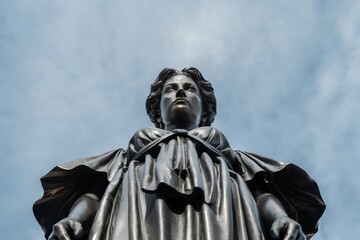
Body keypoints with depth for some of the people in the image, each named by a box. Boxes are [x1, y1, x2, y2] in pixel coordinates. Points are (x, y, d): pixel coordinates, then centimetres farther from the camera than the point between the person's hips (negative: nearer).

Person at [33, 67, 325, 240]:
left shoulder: (229, 154, 39)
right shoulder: (131, 152, 39)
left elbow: (262, 190, 20)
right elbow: (93, 189, 21)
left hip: (216, 207, 0)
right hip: (141, 206, 0)